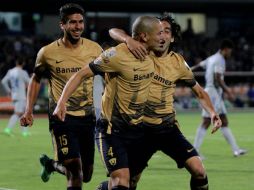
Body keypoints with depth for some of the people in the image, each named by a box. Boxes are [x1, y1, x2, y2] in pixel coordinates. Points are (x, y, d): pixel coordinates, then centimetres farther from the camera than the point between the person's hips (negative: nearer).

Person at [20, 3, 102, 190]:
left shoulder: (94, 49, -2)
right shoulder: (48, 52, -4)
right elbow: (36, 79, 11)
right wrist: (28, 111, 3)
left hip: (87, 116, 3)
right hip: (61, 117, -3)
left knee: (86, 175, 12)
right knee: (75, 168, -17)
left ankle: (51, 164, 41)